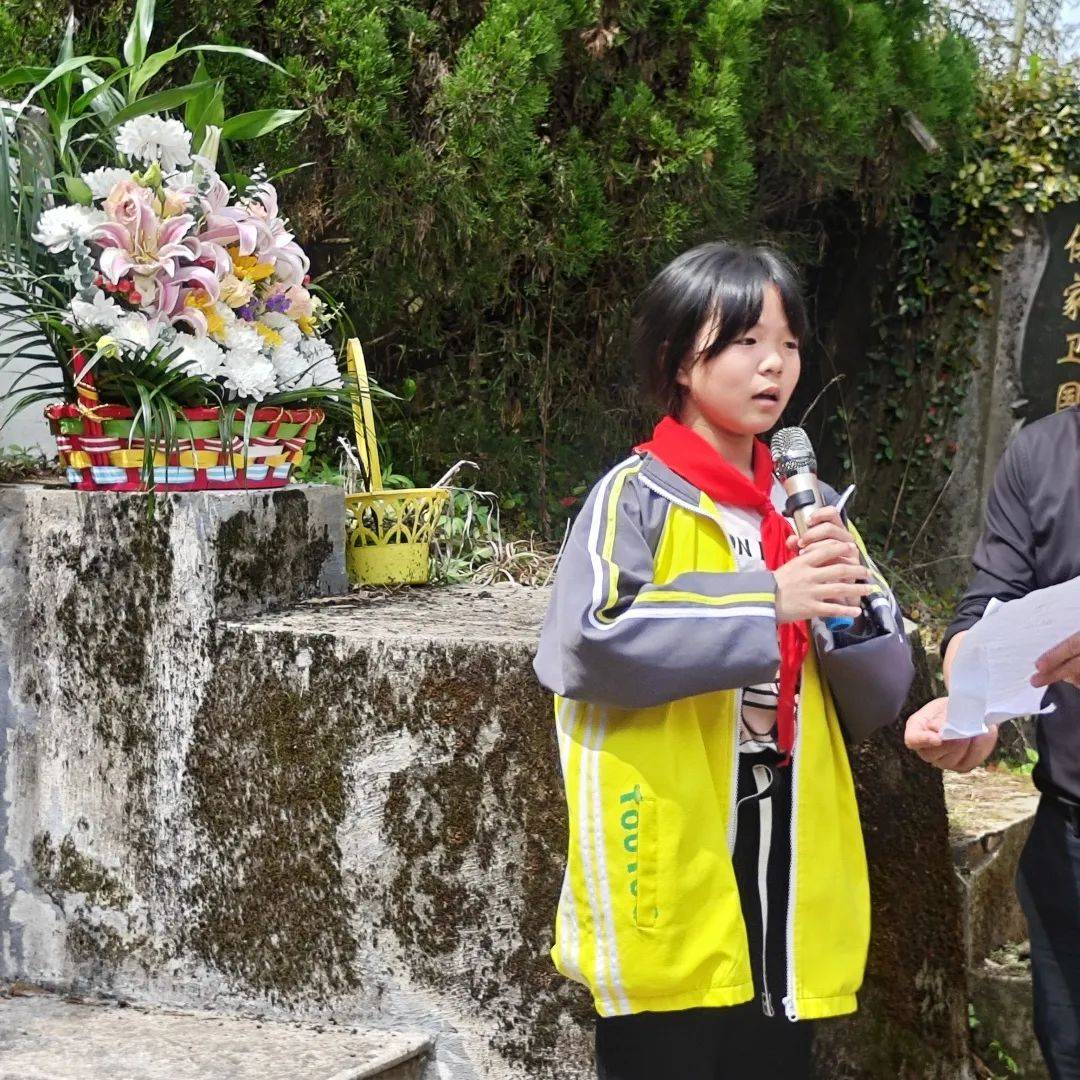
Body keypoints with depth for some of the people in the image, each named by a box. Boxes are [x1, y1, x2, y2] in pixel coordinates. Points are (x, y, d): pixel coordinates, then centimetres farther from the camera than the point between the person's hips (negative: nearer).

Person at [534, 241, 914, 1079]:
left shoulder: (810, 508, 10)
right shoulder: (636, 498, -7)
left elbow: (887, 687, 10)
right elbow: (586, 645, -23)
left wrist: (849, 603, -11)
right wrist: (767, 601, -24)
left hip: (790, 886, 6)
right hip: (669, 887, -5)